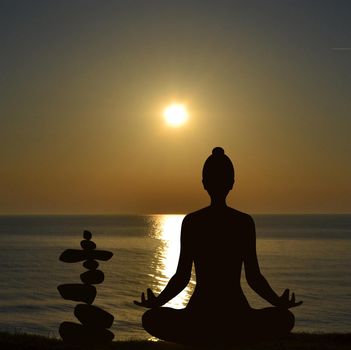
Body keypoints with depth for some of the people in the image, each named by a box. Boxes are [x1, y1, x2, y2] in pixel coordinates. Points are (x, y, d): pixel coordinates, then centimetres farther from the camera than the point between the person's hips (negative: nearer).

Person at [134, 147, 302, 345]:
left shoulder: (191, 222, -2)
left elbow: (182, 277, -2)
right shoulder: (245, 222, -2)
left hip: (199, 320, 0)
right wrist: (279, 302, 12)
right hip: (237, 319, 0)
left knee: (152, 318, 30)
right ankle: (233, 341, 8)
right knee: (285, 318, 30)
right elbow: (253, 278, 0)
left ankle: (203, 342, 9)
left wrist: (156, 302, 11)